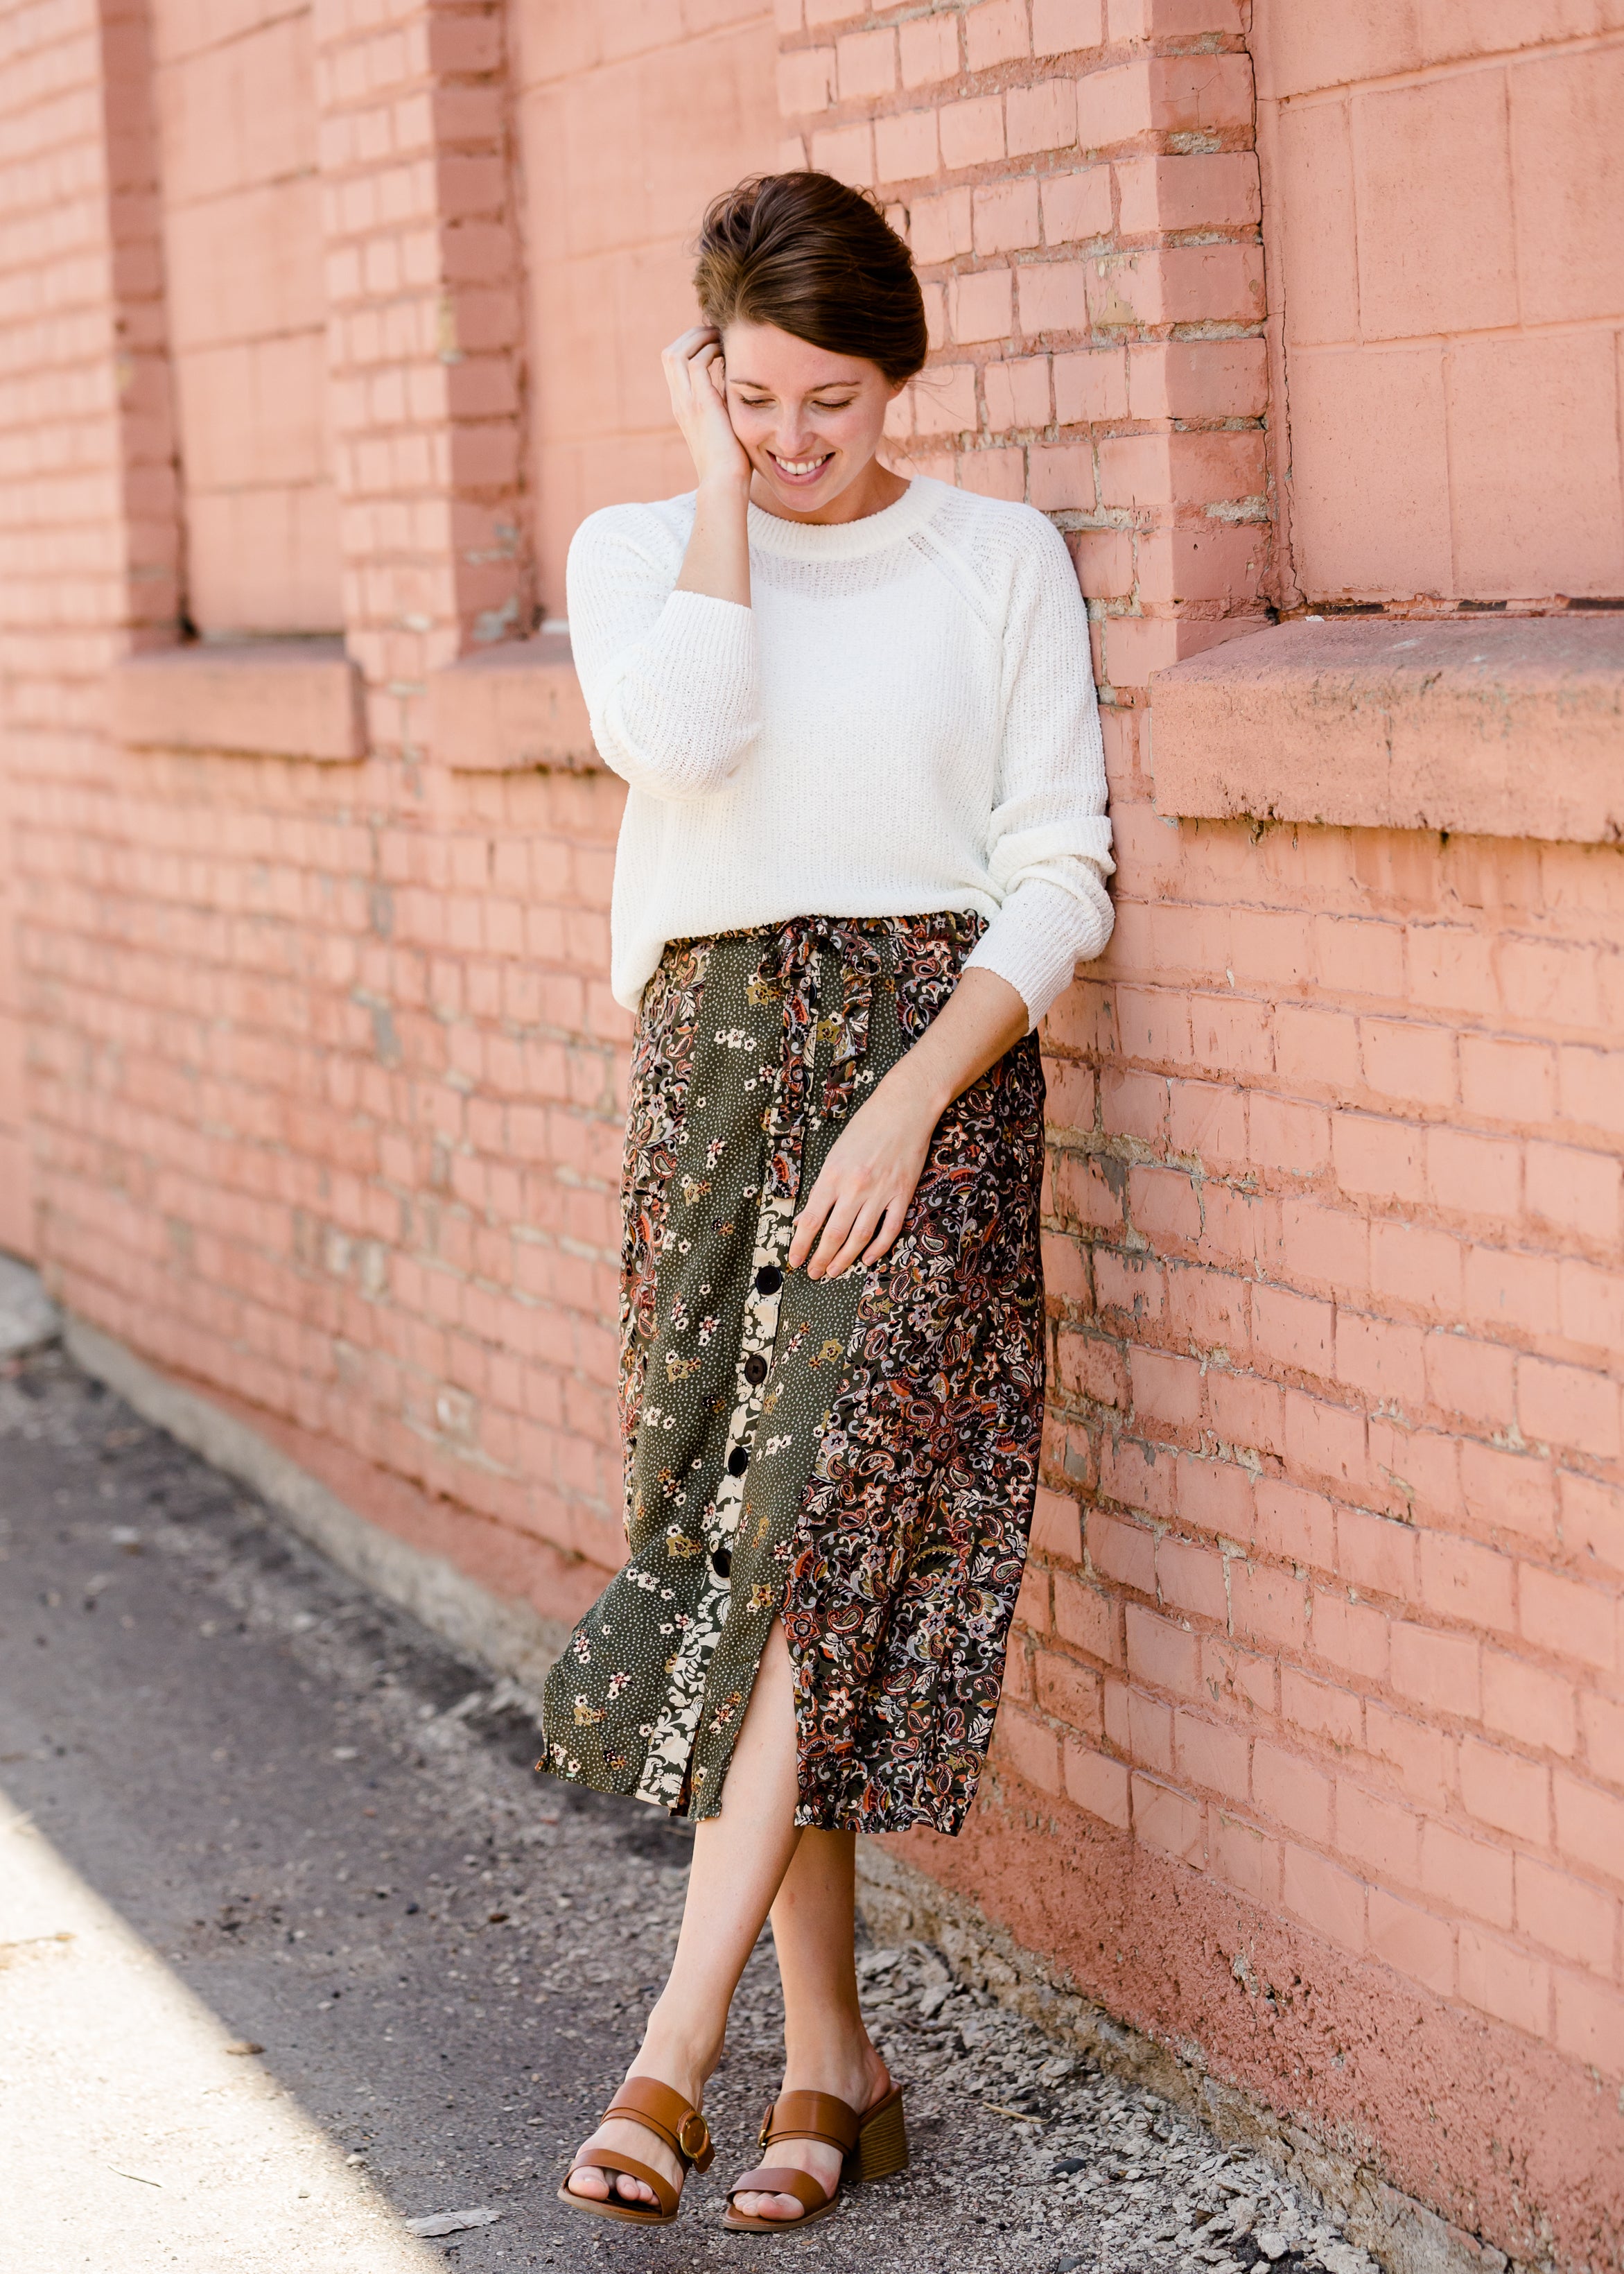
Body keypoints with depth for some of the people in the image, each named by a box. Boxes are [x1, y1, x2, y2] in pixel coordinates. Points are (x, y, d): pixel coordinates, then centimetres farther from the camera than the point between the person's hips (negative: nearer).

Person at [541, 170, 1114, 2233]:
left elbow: (1061, 875, -2)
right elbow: (675, 736, -13)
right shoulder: (640, 548, 9)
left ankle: (674, 2051, -15)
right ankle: (829, 2057, 8)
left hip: (935, 1052, -2)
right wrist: (720, 486, -7)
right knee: (740, 1519, 0)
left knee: (825, 1515, -15)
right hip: (716, 1053, 3)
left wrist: (914, 1099, -13)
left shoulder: (1001, 560, 4)